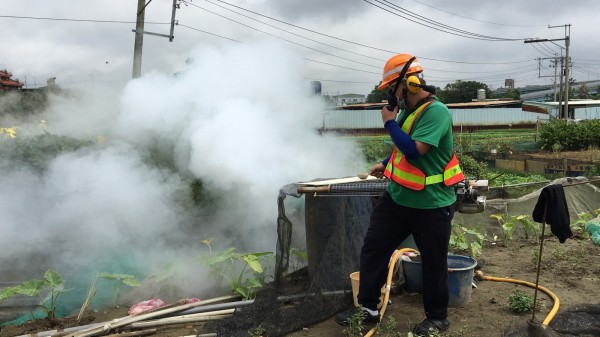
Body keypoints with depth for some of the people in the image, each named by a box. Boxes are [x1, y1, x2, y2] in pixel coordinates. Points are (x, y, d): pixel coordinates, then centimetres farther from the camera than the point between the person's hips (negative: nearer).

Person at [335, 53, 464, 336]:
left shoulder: (436, 112, -21)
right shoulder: (409, 109, 6)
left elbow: (414, 150, -30)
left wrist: (390, 123, -19)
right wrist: (386, 164, 20)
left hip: (430, 204, -8)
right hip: (397, 197, 8)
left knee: (433, 263, 8)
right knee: (373, 248, 9)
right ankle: (368, 307, 22)